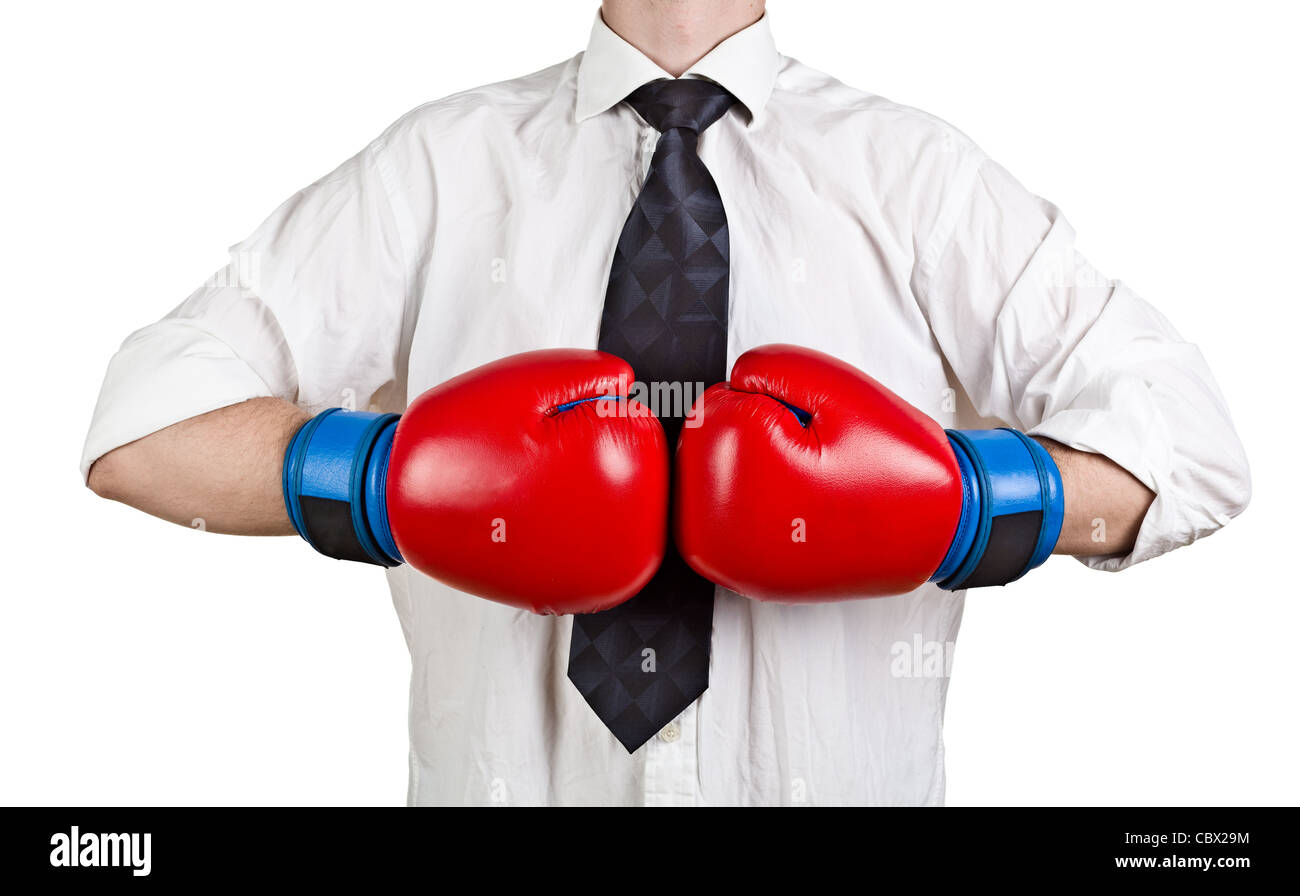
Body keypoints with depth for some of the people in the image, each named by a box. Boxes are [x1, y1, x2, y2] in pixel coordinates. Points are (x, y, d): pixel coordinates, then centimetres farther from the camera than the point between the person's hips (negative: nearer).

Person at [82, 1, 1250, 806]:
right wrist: (413, 477, -24)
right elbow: (145, 430, -6)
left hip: (838, 772, 1)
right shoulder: (442, 165, -3)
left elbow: (1190, 446, -6)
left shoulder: (920, 177, -2)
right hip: (513, 773, 0)